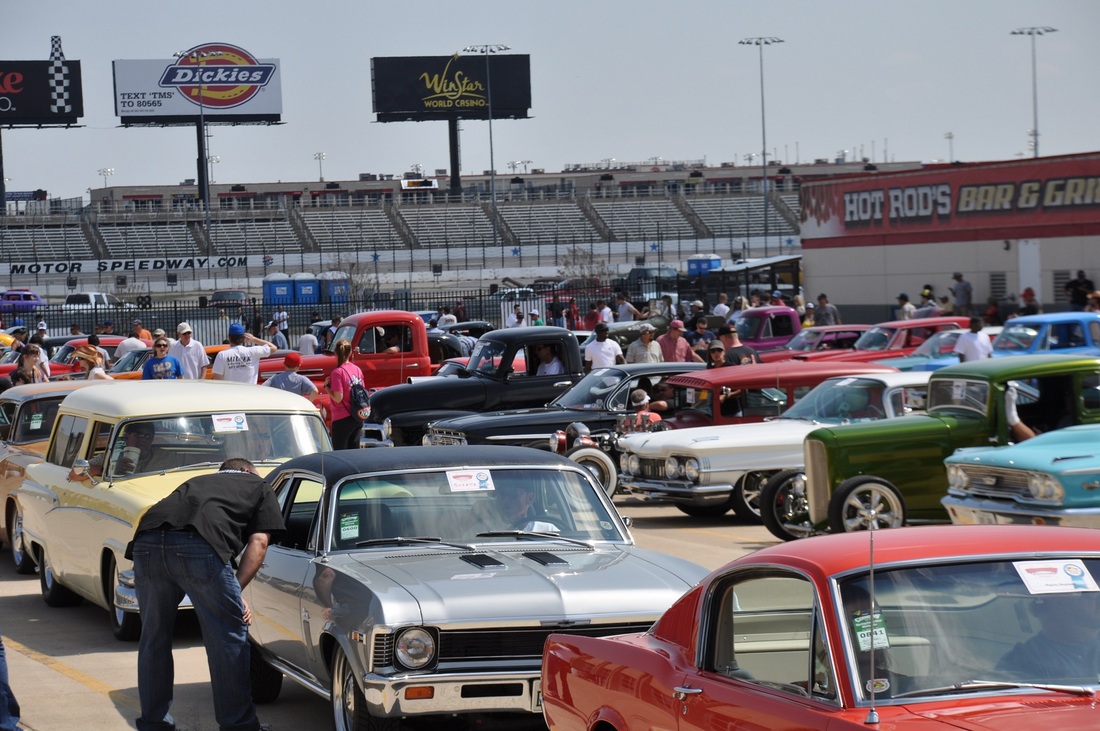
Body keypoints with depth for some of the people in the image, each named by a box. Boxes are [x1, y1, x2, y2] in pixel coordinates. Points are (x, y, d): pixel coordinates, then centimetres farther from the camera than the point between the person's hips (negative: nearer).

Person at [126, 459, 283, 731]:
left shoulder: (198, 482, 41)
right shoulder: (259, 486, 29)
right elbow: (259, 542, 14)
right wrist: (236, 590, 10)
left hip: (147, 541, 5)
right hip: (199, 545, -5)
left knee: (153, 637, 18)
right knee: (228, 638, 8)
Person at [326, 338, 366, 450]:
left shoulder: (337, 372, -16)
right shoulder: (357, 370, 5)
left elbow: (338, 398, -18)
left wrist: (326, 387, -6)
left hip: (342, 419, -7)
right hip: (358, 418, 7)